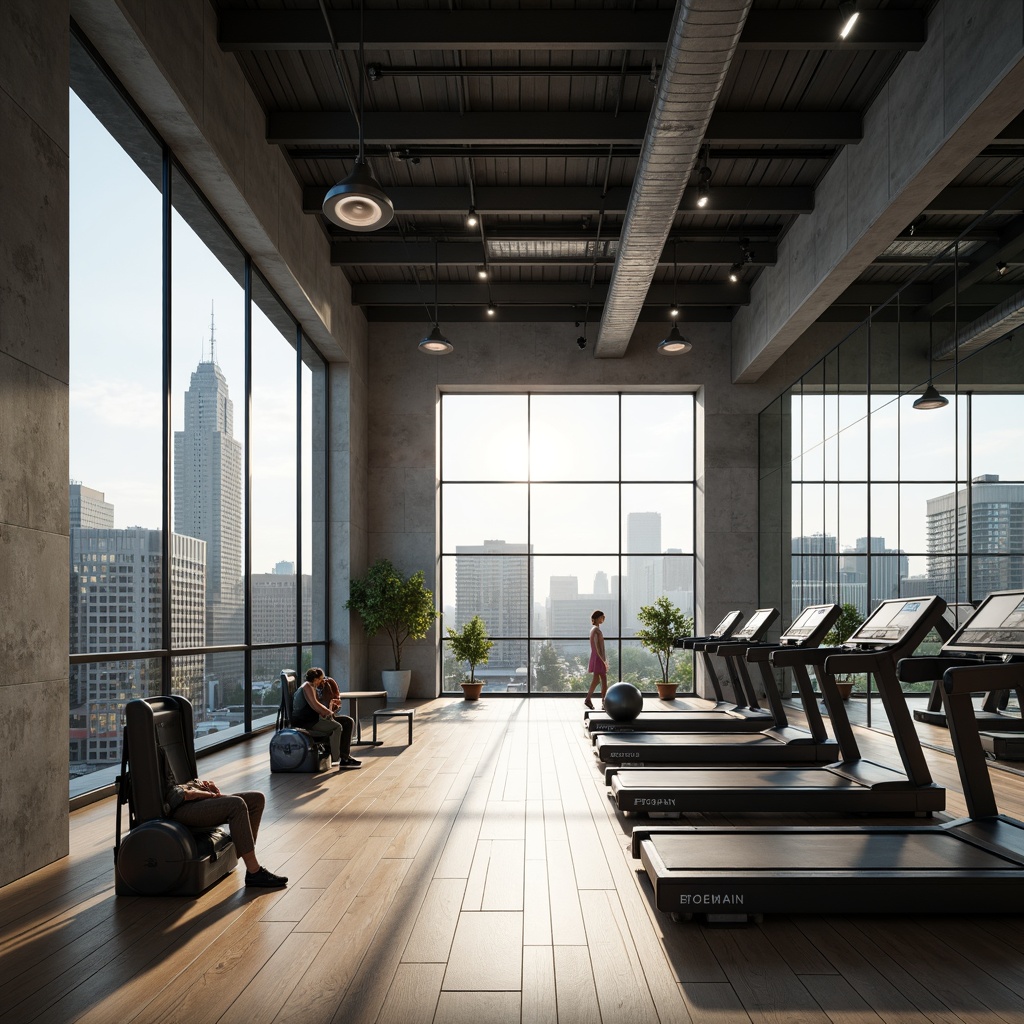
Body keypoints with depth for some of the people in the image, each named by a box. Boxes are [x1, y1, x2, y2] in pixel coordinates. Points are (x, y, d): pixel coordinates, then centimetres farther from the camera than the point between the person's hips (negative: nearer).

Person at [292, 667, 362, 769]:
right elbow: (315, 705, -23)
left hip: (316, 718, 11)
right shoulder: (307, 686, -12)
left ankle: (345, 757, -4)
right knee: (336, 727, -30)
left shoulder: (315, 687, 21)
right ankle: (334, 759, -20)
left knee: (348, 722, 2)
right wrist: (329, 712, -12)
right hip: (305, 721, -11)